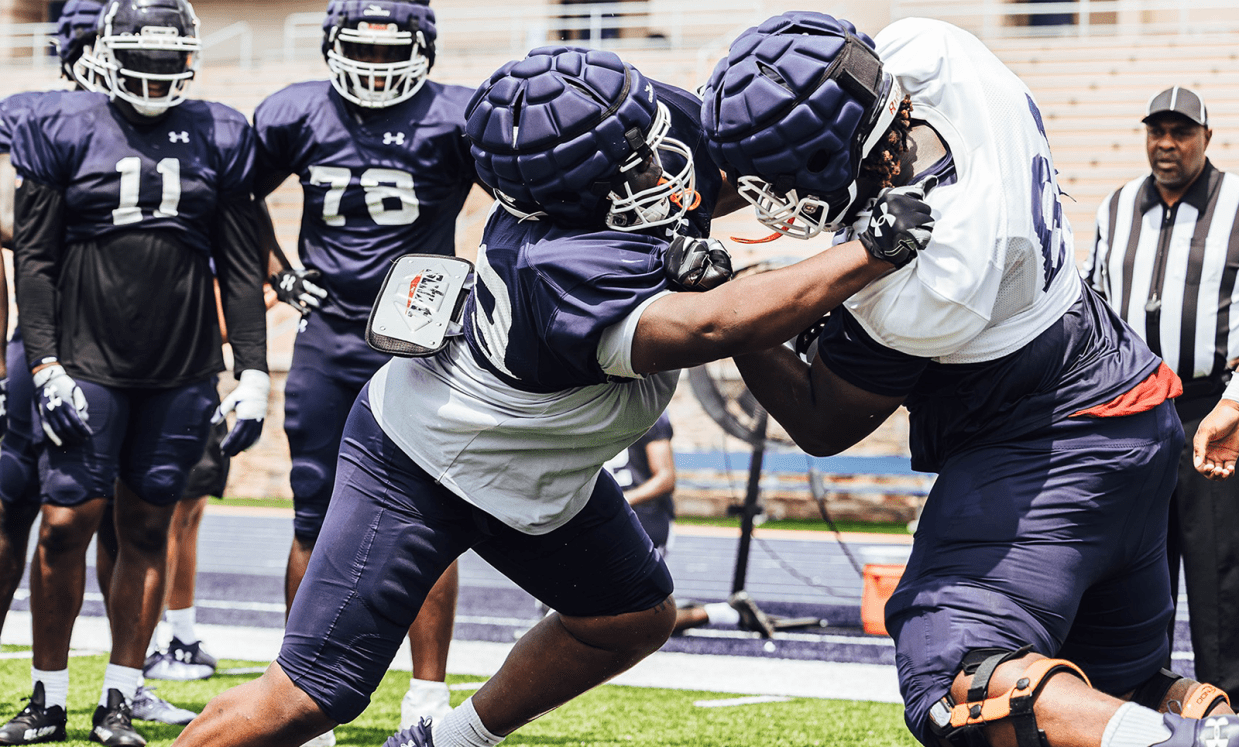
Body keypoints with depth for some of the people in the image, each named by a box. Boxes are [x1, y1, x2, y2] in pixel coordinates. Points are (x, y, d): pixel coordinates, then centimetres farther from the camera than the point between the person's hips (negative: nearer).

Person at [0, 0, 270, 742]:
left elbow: (241, 267, 9)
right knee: (68, 522, -6)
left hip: (183, 369, 2)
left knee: (147, 527, 5)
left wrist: (253, 373, 3)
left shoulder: (218, 137, 6)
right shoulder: (64, 130, 1)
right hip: (88, 360, -2)